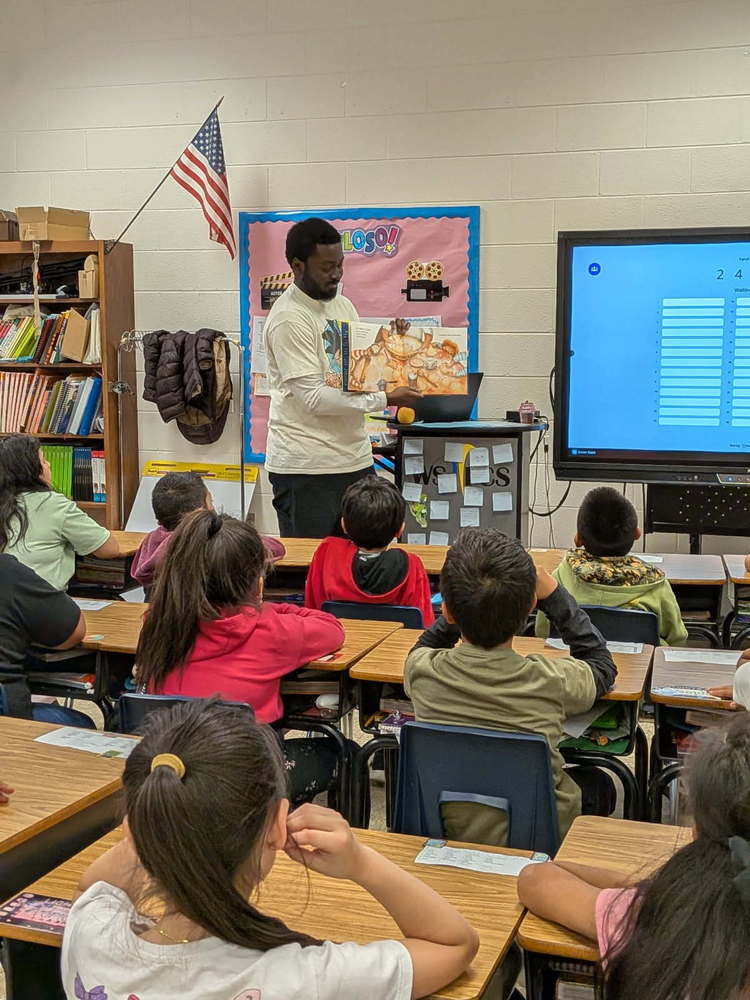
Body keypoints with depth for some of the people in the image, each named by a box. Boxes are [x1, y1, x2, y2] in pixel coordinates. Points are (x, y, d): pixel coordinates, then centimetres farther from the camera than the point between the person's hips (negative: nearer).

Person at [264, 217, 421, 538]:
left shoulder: (343, 305, 13)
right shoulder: (289, 319, -14)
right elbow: (314, 398, -20)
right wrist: (386, 399, -22)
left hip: (355, 459, 8)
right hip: (307, 467, -8)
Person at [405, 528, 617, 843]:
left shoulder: (421, 671, -18)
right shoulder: (553, 681, -22)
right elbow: (604, 666, 4)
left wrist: (466, 601, 3)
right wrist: (554, 594, 4)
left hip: (446, 835, 2)